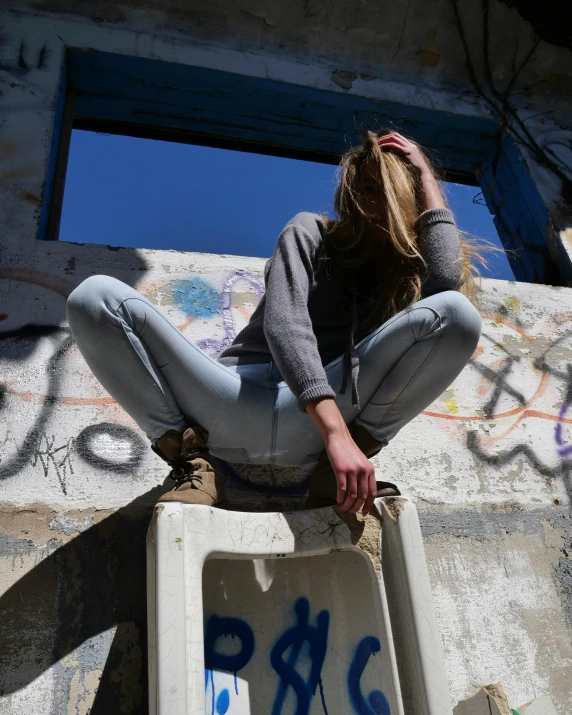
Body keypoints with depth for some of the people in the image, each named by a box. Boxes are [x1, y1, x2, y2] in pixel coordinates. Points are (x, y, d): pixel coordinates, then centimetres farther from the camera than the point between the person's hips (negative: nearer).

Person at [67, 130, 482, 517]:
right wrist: (337, 432, -26)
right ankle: (192, 462, -13)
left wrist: (427, 180, 3)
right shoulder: (311, 232, 8)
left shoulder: (404, 266, 16)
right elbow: (283, 321, -12)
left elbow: (447, 284, -11)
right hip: (236, 403, -1)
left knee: (457, 314, -18)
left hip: (308, 428, 1)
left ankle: (335, 472, -14)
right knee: (95, 298, -18)